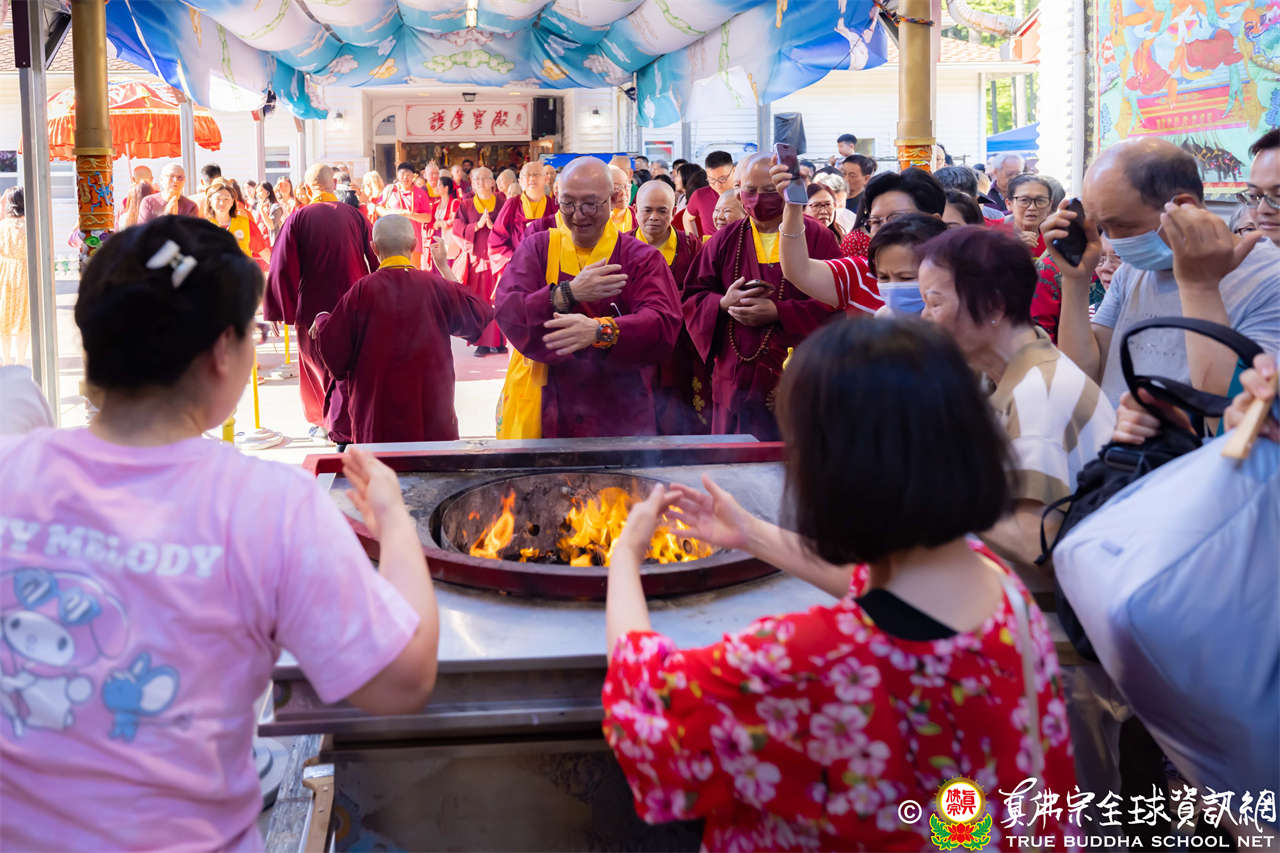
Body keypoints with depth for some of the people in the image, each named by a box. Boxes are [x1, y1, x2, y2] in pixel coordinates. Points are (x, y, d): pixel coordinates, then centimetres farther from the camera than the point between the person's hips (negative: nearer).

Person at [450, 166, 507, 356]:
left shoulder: (502, 203, 8)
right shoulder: (466, 205, 10)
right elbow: (457, 230, 0)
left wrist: (493, 226, -15)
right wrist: (478, 225, -12)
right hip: (476, 256, 1)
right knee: (480, 301, -2)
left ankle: (498, 340, 3)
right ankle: (483, 342, 1)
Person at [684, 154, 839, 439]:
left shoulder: (815, 236, 2)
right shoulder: (725, 241, 12)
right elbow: (692, 298, 10)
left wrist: (778, 312, -16)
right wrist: (723, 304, -11)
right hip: (735, 381, 3)